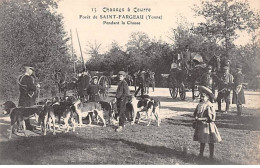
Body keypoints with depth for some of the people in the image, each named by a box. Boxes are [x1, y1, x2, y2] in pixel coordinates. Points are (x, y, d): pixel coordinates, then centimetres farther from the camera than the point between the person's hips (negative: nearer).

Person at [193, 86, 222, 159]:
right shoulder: (199, 105, 6)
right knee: (201, 141, 15)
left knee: (210, 141, 4)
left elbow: (212, 117, -18)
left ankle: (211, 155, 15)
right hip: (200, 125, 6)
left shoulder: (210, 106, -15)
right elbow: (195, 114, 17)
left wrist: (202, 119, -20)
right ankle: (201, 153, 25)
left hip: (207, 125, -6)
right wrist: (196, 118, -4)